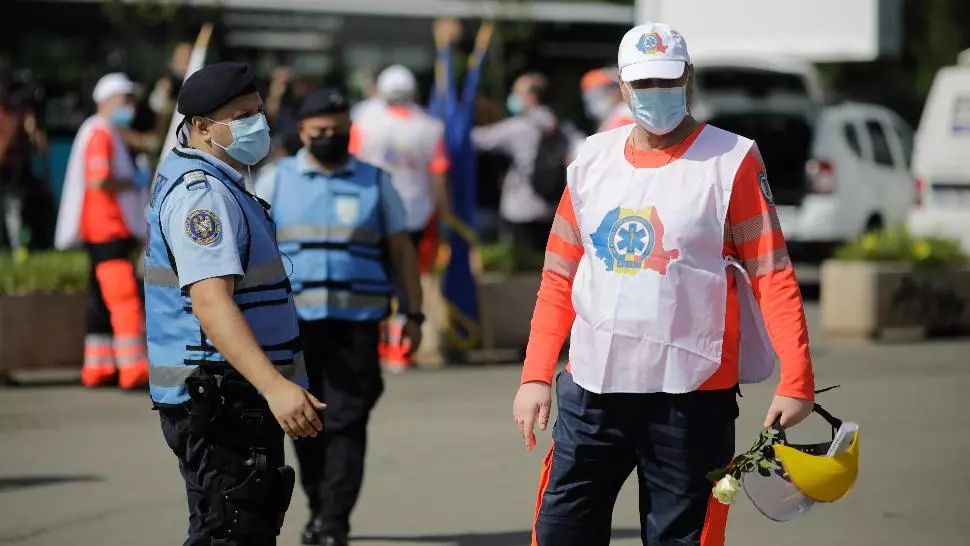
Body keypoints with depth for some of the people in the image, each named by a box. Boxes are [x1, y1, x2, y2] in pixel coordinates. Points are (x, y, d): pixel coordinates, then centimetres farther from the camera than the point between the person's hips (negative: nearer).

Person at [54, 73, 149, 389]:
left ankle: (98, 367, 16)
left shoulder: (111, 135, 20)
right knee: (125, 295, -15)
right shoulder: (100, 134, -12)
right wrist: (132, 184, -11)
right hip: (107, 229, -11)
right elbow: (98, 181, -23)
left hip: (115, 228, 11)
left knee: (104, 298, 12)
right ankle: (133, 368, -20)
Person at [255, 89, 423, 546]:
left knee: (345, 422, -7)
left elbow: (402, 251, 12)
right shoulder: (277, 181, 10)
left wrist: (414, 313, 5)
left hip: (356, 322, -1)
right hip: (293, 320, 1)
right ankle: (318, 506, 24)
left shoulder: (375, 182, 11)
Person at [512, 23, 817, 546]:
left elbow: (772, 275, -7)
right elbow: (559, 278, 15)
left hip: (690, 398, -4)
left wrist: (795, 381, -16)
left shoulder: (731, 161, -3)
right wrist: (535, 376, 6)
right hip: (591, 390, 4)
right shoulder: (593, 160, 10)